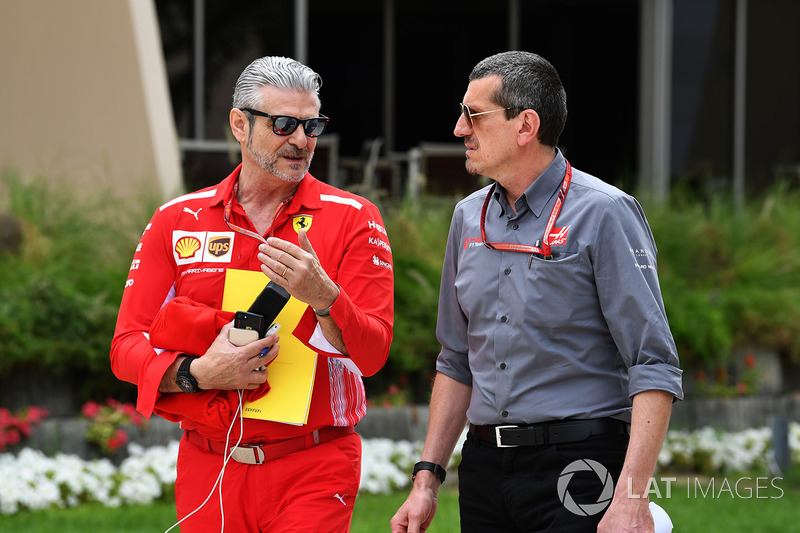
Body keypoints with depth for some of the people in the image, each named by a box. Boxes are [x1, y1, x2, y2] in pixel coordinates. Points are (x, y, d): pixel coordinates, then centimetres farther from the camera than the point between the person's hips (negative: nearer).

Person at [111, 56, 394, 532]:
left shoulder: (353, 219, 1)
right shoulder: (178, 221, 6)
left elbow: (372, 353, -6)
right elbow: (127, 347, 3)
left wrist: (322, 296, -25)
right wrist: (198, 374, -16)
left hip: (314, 472, -2)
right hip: (207, 470, 2)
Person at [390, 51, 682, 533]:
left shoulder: (603, 213, -8)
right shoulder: (470, 217, 12)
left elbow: (654, 366, -13)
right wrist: (428, 478, 13)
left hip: (578, 467, -6)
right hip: (485, 470, 6)